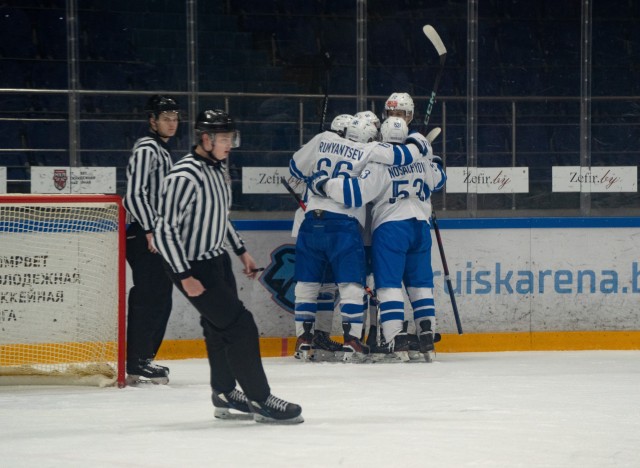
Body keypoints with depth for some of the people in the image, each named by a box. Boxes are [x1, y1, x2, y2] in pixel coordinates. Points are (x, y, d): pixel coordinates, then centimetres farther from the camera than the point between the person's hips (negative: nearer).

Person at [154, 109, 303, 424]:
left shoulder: (218, 167, 5)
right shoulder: (185, 177, -25)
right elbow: (164, 230, -25)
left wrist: (241, 251, 20)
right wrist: (185, 277, -24)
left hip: (218, 259, 9)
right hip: (192, 266, -9)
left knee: (219, 327, 18)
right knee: (239, 326, -10)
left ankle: (225, 396, 33)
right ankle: (260, 401, -3)